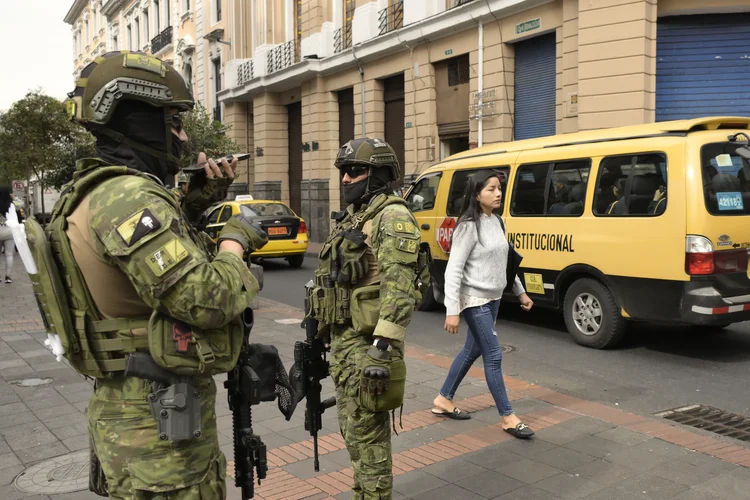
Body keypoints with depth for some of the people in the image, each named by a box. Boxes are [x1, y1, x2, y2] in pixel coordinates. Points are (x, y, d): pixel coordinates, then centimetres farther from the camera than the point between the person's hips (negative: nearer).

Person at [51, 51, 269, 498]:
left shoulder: (98, 190, 10)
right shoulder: (129, 196, -23)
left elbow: (165, 243, 24)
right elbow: (205, 300, -28)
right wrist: (236, 241, -11)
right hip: (157, 423, -10)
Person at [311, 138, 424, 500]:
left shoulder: (393, 218, -14)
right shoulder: (351, 217, 17)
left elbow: (399, 289, -24)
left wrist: (384, 348, -29)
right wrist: (323, 330, 23)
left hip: (367, 343, -9)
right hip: (342, 338, 10)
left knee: (367, 435, -2)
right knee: (353, 429, 18)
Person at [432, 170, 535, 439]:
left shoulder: (497, 222, 8)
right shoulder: (469, 226, -17)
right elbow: (453, 270, -20)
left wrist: (520, 291, 19)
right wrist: (452, 311, -23)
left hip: (492, 298, 9)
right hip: (474, 300, -9)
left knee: (473, 350, 16)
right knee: (494, 355, -3)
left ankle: (444, 400, 30)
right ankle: (508, 418, 8)